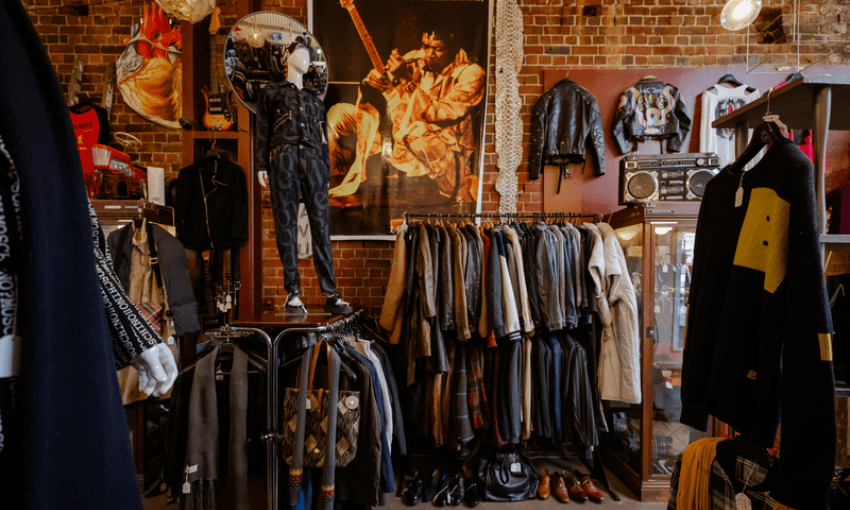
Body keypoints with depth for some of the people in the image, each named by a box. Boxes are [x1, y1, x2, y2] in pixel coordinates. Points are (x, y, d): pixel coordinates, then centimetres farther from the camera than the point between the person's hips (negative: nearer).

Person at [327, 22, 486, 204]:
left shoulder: (471, 74, -9)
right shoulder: (413, 60, 4)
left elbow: (436, 114, -21)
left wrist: (406, 79, -24)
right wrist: (371, 84, -15)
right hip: (398, 139, 5)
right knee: (339, 113, -4)